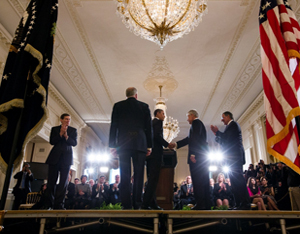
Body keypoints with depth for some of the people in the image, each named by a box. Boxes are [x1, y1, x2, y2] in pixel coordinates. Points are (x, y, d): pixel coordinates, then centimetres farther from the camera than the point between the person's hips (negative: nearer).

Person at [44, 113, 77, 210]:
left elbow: (74, 143, 0)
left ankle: (59, 204, -4)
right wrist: (60, 133, -12)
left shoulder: (73, 130, 12)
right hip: (55, 157, 0)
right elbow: (52, 141, 0)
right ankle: (49, 204, 9)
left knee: (63, 182, -6)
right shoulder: (55, 129, 12)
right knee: (51, 181, 1)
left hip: (66, 157, 0)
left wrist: (66, 136, -15)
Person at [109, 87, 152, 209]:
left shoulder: (118, 106, 10)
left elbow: (113, 126, 6)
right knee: (138, 175, 3)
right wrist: (149, 146, 8)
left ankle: (126, 205, -2)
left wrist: (112, 145, 7)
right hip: (140, 144, 0)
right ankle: (137, 205, 1)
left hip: (123, 144, 0)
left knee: (125, 176, 1)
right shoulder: (144, 106, 9)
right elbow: (148, 127, 6)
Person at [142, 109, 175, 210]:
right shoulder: (158, 121, -2)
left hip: (150, 152, 10)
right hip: (155, 153, -10)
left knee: (151, 179, 8)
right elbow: (157, 135, -17)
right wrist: (167, 144, -9)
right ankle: (146, 203, -13)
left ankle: (152, 203, 10)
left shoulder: (151, 122, 24)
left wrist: (165, 145, 19)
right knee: (153, 179, -11)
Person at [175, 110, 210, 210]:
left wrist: (192, 154, -20)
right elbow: (189, 139, 30)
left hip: (197, 156, -9)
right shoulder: (199, 124, 26)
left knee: (197, 180, -10)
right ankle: (206, 204, 10)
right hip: (203, 156, 10)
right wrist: (176, 144, 32)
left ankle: (200, 204, -11)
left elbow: (195, 138, -15)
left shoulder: (196, 122, -2)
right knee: (204, 181, 8)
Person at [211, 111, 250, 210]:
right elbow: (224, 142, 23)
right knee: (234, 180, 7)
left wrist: (217, 132, -1)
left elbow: (226, 138, -14)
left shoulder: (233, 124, -1)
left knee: (237, 179, -14)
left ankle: (245, 204, -14)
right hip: (232, 158, 10)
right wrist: (217, 134, 17)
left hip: (234, 156, -10)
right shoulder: (231, 126, 26)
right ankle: (239, 204, 8)